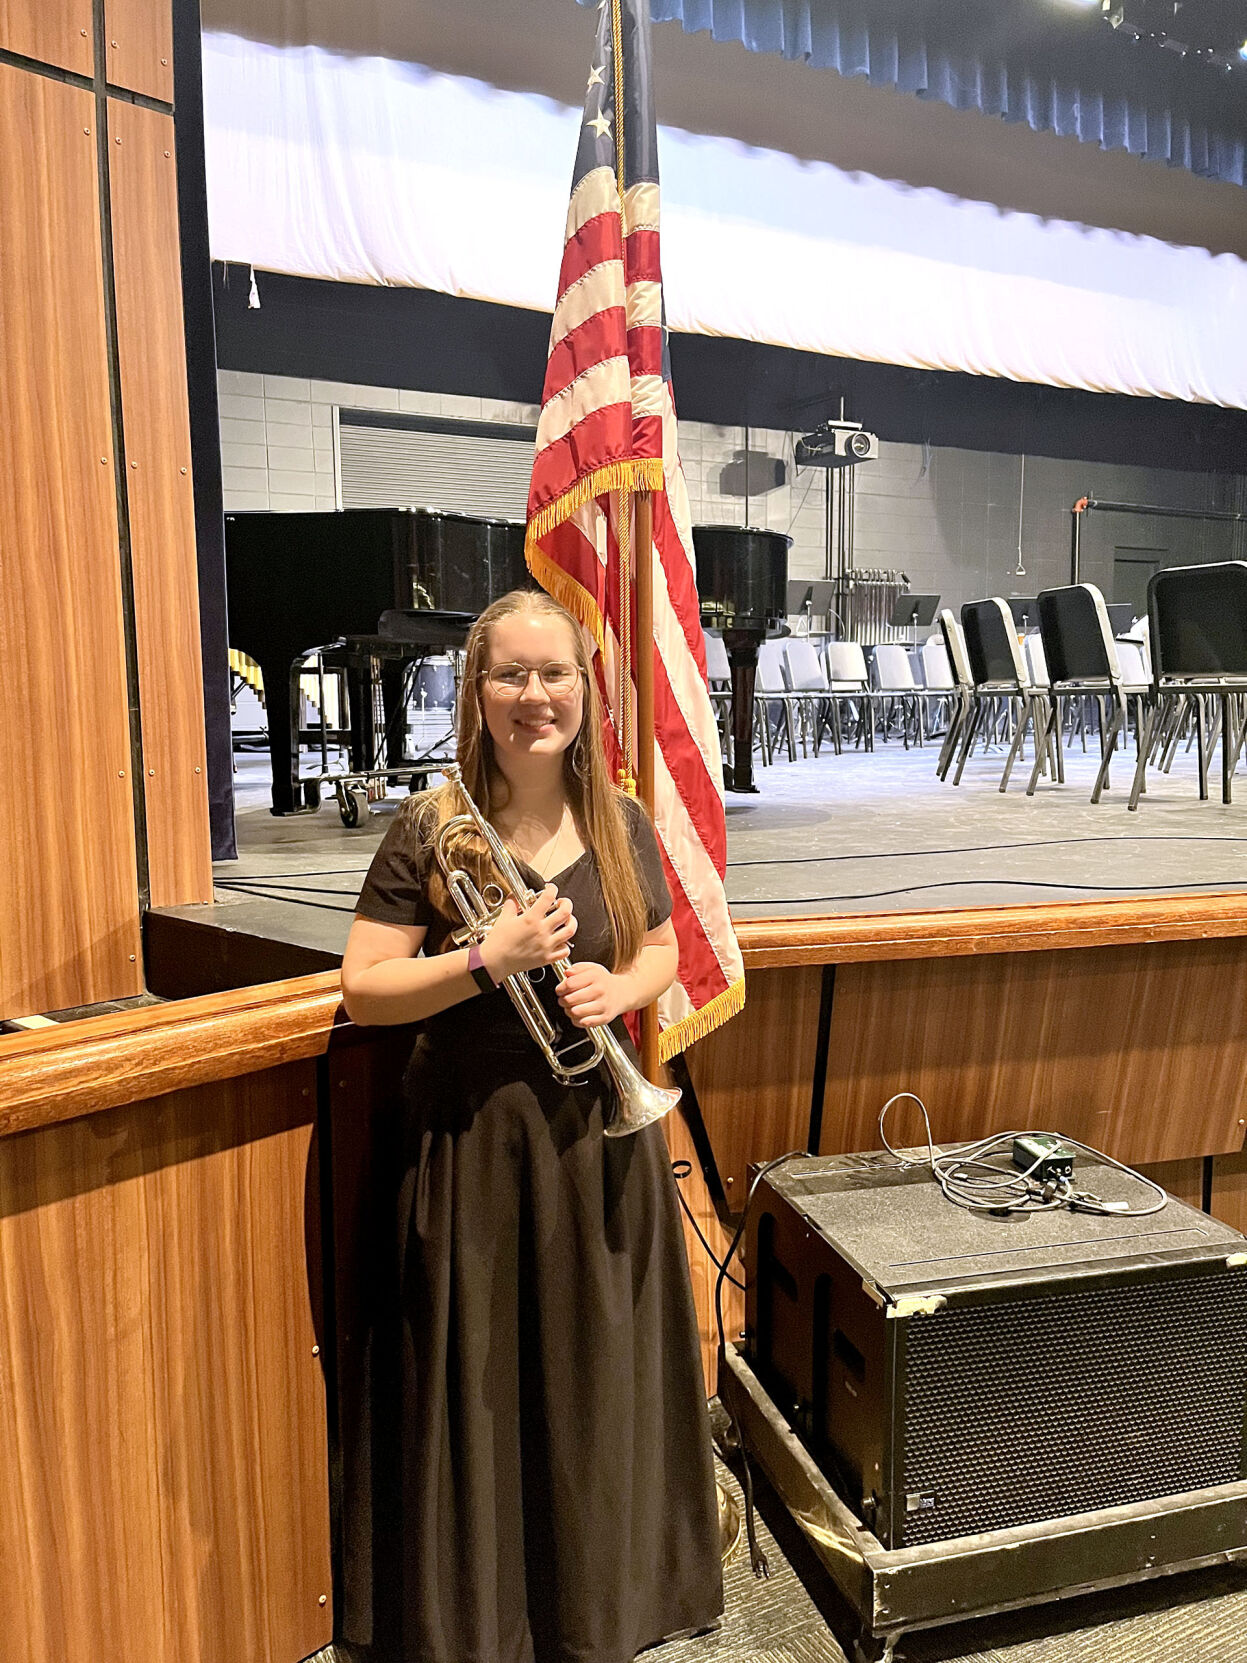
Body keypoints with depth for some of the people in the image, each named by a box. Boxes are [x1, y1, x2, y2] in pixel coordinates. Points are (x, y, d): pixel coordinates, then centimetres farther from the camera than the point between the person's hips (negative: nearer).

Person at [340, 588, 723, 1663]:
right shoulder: (431, 828, -9)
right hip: (473, 1139, -3)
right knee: (481, 1381, 10)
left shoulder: (622, 826, 1)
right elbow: (362, 989, -9)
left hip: (599, 1131, 3)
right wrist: (488, 962, -22)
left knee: (600, 1373, 15)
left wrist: (621, 988, -8)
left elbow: (662, 949, 13)